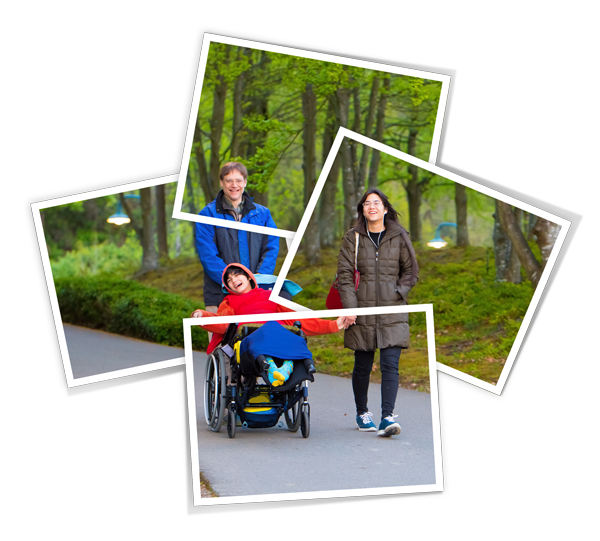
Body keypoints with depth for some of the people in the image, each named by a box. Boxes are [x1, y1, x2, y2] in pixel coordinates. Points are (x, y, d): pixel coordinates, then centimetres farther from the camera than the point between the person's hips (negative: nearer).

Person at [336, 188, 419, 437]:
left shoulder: (398, 237, 6)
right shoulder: (353, 237, 4)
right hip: (362, 312, 1)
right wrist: (349, 307, -8)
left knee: (390, 365, -11)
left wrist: (398, 293, -2)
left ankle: (387, 417, -16)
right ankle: (362, 413, 24)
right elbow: (344, 274, 1)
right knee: (362, 365, 8)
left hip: (392, 313, 0)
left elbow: (411, 271, 13)